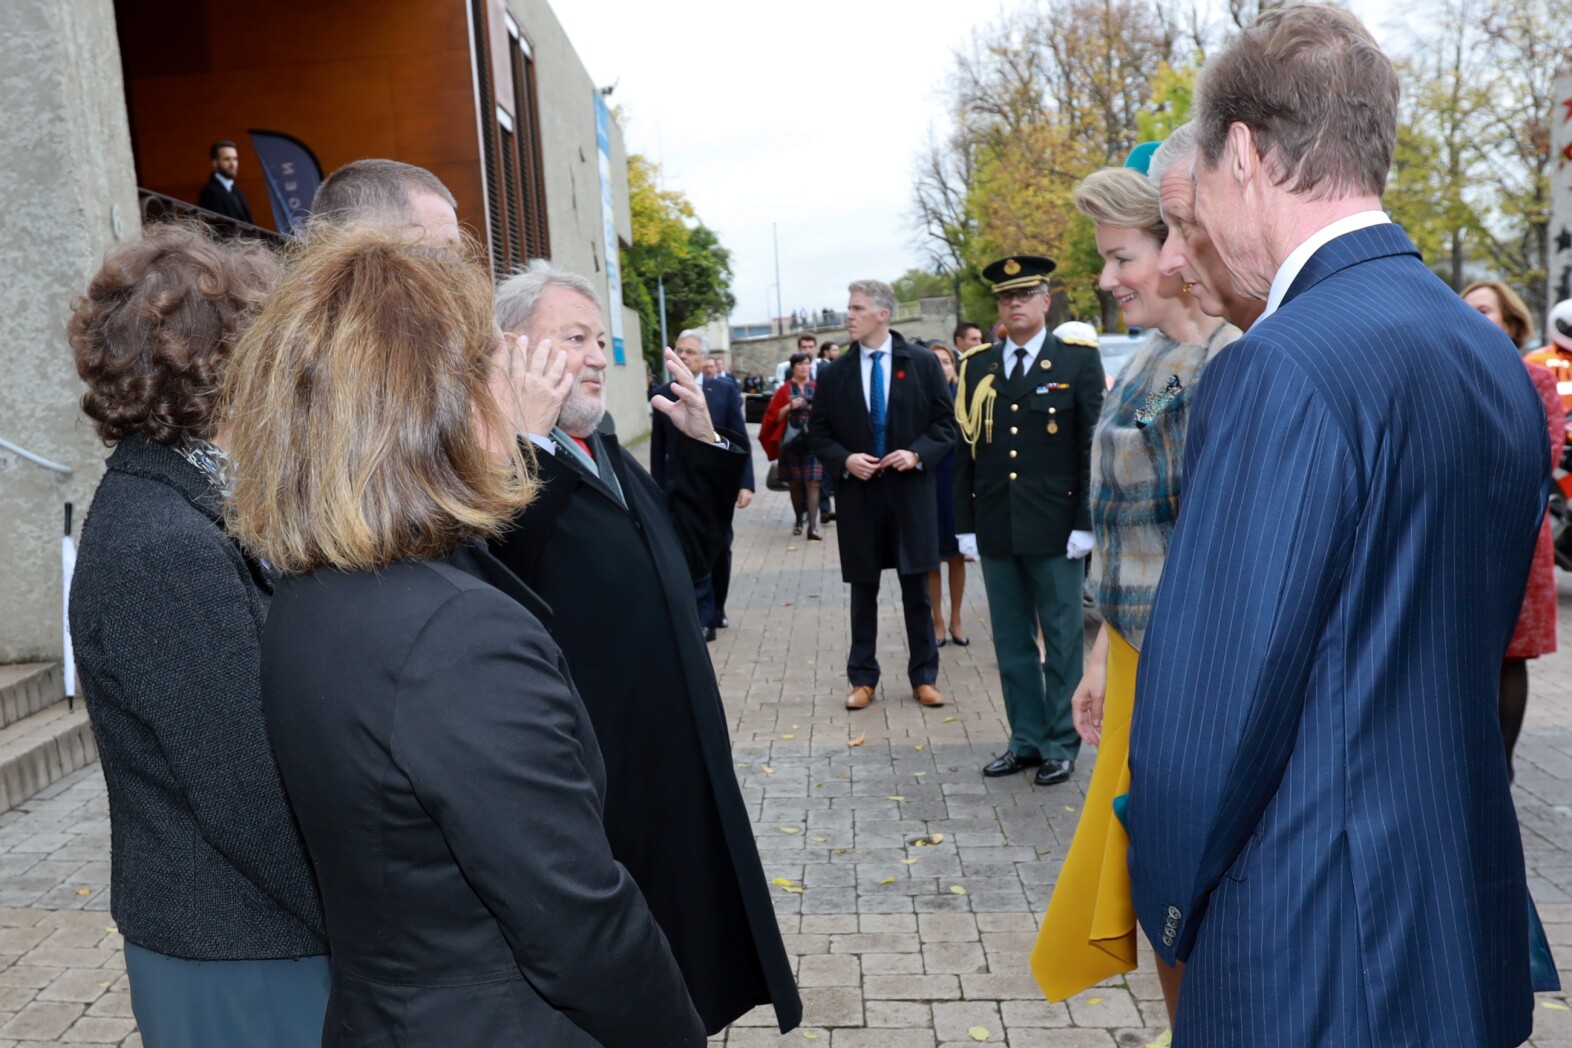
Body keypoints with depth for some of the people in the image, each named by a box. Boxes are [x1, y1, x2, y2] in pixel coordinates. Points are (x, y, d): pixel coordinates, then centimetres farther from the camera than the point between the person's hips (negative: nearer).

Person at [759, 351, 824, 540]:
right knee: (794, 483, 7)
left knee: (812, 483, -9)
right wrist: (789, 407, -15)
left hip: (813, 441, 0)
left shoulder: (817, 388, 7)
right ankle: (799, 521, 23)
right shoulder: (784, 390, 3)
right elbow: (775, 417, 0)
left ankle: (812, 526, -13)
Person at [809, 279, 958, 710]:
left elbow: (946, 421, 3)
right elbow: (819, 431, 7)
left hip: (911, 493, -1)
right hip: (859, 495, 1)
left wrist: (918, 453, -13)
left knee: (917, 590, 6)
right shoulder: (833, 374, 3)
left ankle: (923, 678, 19)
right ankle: (863, 679, 19)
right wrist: (843, 460, -11)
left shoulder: (922, 364, 1)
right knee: (863, 591, 8)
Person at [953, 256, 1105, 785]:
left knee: (1062, 642, 6)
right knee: (1012, 643, 11)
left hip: (1055, 526, -3)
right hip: (996, 528, 4)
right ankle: (1026, 739, 23)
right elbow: (967, 448, 8)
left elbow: (1092, 445, -3)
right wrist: (966, 523, 5)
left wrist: (1084, 522, -9)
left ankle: (1061, 745, 18)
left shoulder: (1079, 360, 0)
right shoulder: (977, 366, 9)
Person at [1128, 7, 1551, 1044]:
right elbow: (1470, 652, 10)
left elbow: (1208, 702, -22)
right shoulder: (1495, 357, 4)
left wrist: (1169, 905, -5)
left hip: (1311, 958, -8)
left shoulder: (1282, 372, -24)